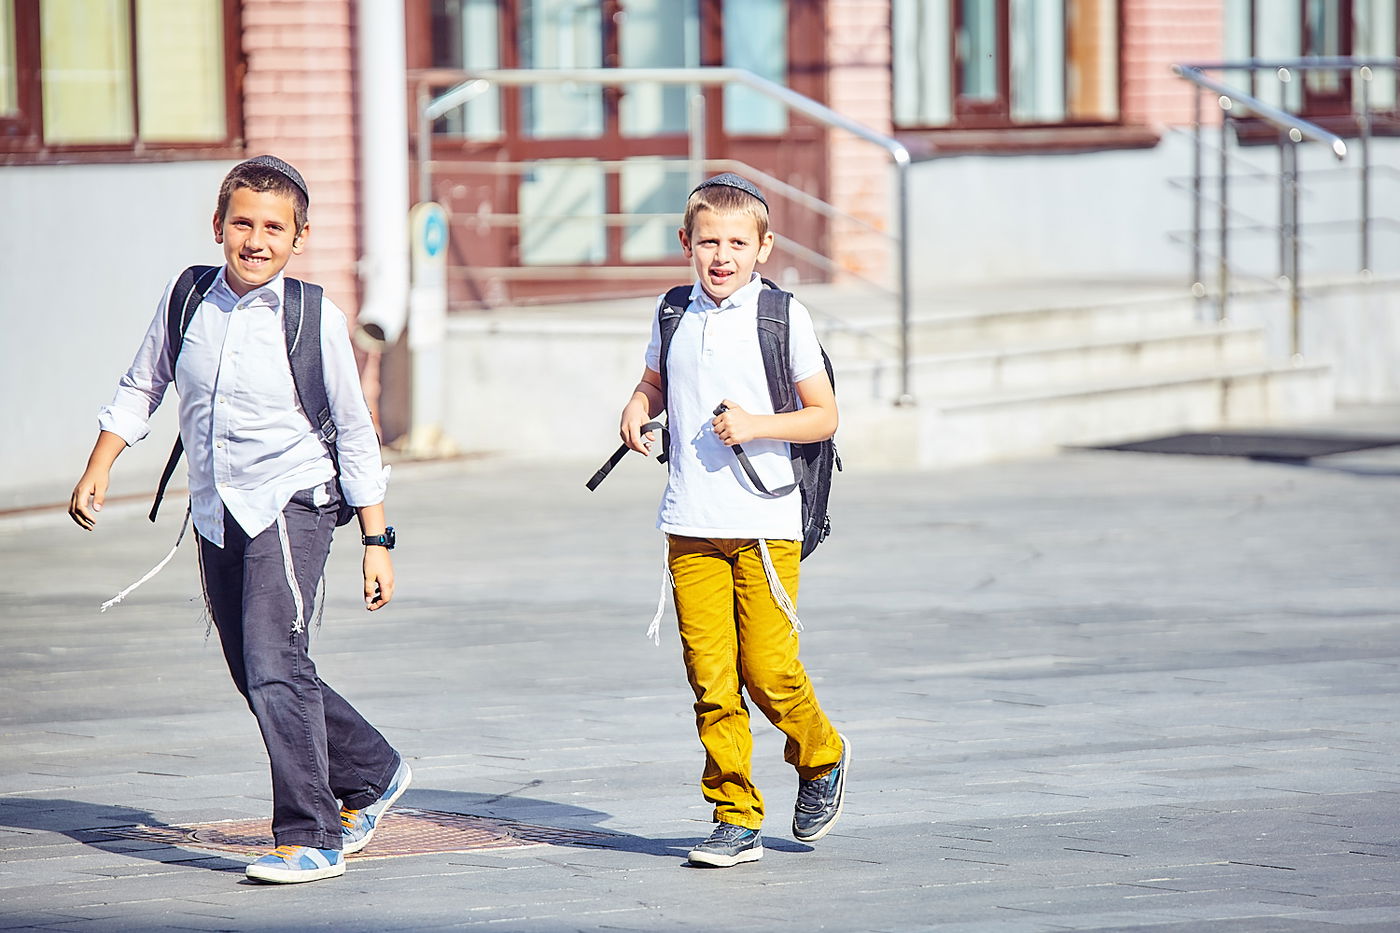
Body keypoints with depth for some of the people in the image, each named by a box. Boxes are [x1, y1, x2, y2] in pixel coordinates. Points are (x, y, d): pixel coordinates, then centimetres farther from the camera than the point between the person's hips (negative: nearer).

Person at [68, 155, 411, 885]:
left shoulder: (316, 320, -8)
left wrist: (377, 540, -1)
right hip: (216, 514, 5)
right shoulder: (186, 300, 1)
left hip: (292, 502, -5)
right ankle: (372, 773, 32)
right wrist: (98, 468, 6)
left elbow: (355, 435, -1)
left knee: (273, 664, -18)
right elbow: (139, 389, 16)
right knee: (254, 676, 11)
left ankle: (311, 838, -12)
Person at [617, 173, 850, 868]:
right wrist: (636, 412, 4)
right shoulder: (673, 315, 8)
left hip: (764, 524, -3)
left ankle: (821, 758, 24)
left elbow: (825, 416, 0)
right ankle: (736, 818, 6)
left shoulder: (783, 316, -3)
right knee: (710, 677, -1)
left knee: (769, 670, -6)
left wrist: (756, 425, -15)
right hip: (690, 525, 3)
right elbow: (654, 382, 26)